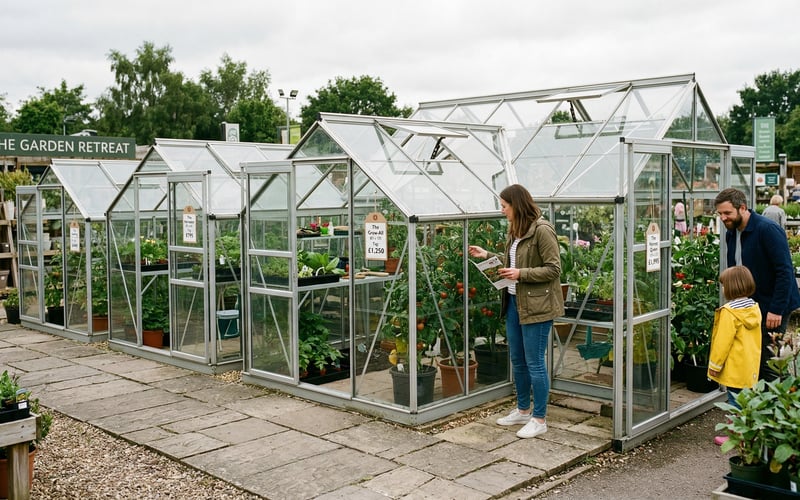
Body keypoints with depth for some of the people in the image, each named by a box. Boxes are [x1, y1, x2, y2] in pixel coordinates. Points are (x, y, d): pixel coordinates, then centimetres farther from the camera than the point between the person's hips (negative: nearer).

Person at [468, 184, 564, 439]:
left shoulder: (542, 230, -16)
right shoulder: (515, 231, 11)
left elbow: (553, 269, -17)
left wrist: (522, 273, -22)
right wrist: (487, 255, 12)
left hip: (536, 306, -9)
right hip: (514, 302, 9)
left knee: (534, 363, 0)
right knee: (517, 361, 17)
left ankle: (539, 419, 12)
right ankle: (523, 410, 33)